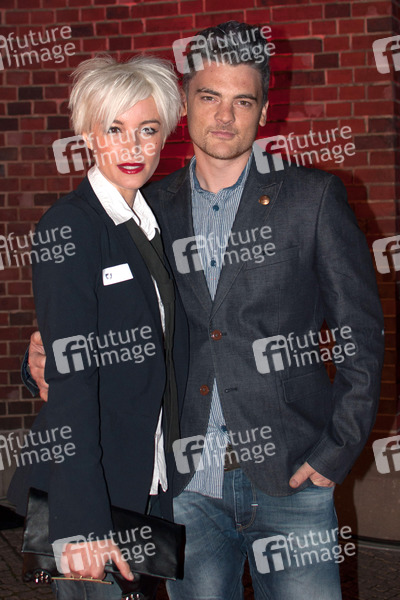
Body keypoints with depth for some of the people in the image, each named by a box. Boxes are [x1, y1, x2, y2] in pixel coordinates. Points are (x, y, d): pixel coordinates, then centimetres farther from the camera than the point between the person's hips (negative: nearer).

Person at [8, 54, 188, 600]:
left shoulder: (151, 221, 10)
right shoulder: (68, 228, -14)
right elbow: (71, 375, -21)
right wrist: (84, 519, -26)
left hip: (151, 485, 8)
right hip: (88, 492, -8)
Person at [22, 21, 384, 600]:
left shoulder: (313, 198, -1)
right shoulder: (150, 208, 7)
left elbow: (360, 334, 1)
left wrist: (335, 452, -5)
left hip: (289, 481, -2)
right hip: (187, 486, 2)